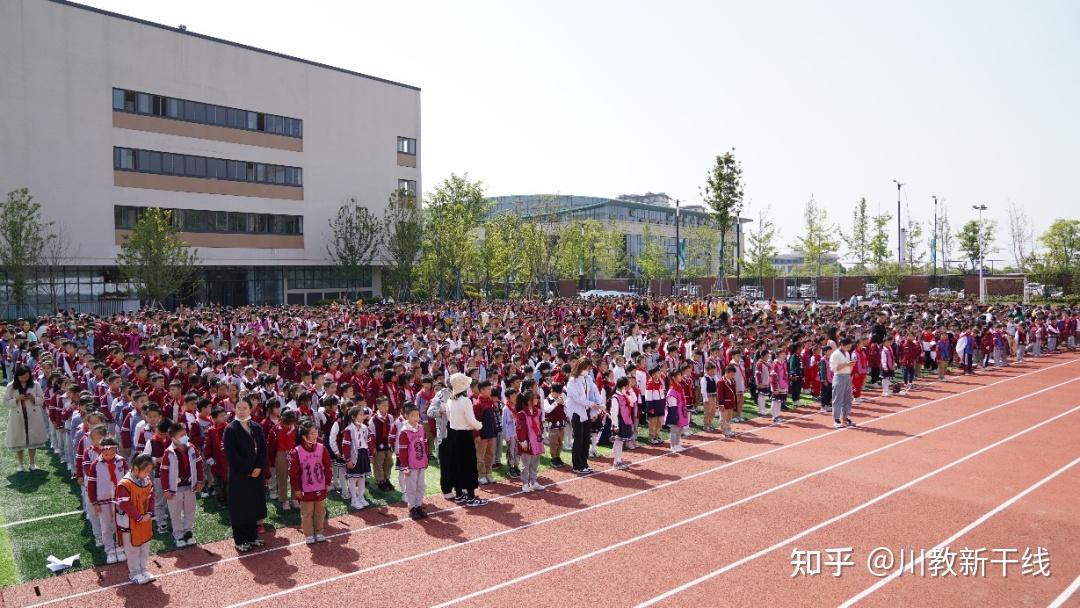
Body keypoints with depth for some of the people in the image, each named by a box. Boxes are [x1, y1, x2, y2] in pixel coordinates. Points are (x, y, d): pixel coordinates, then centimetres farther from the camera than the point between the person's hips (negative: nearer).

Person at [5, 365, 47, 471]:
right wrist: (17, 399, -19)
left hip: (33, 417, 0)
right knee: (19, 440, 7)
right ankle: (20, 464, 24)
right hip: (18, 417, 0)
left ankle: (32, 463, 23)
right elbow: (6, 402, -3)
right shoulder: (11, 386, -4)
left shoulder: (35, 385, -2)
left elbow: (42, 400, 1)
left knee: (33, 439, 9)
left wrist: (33, 398, -19)